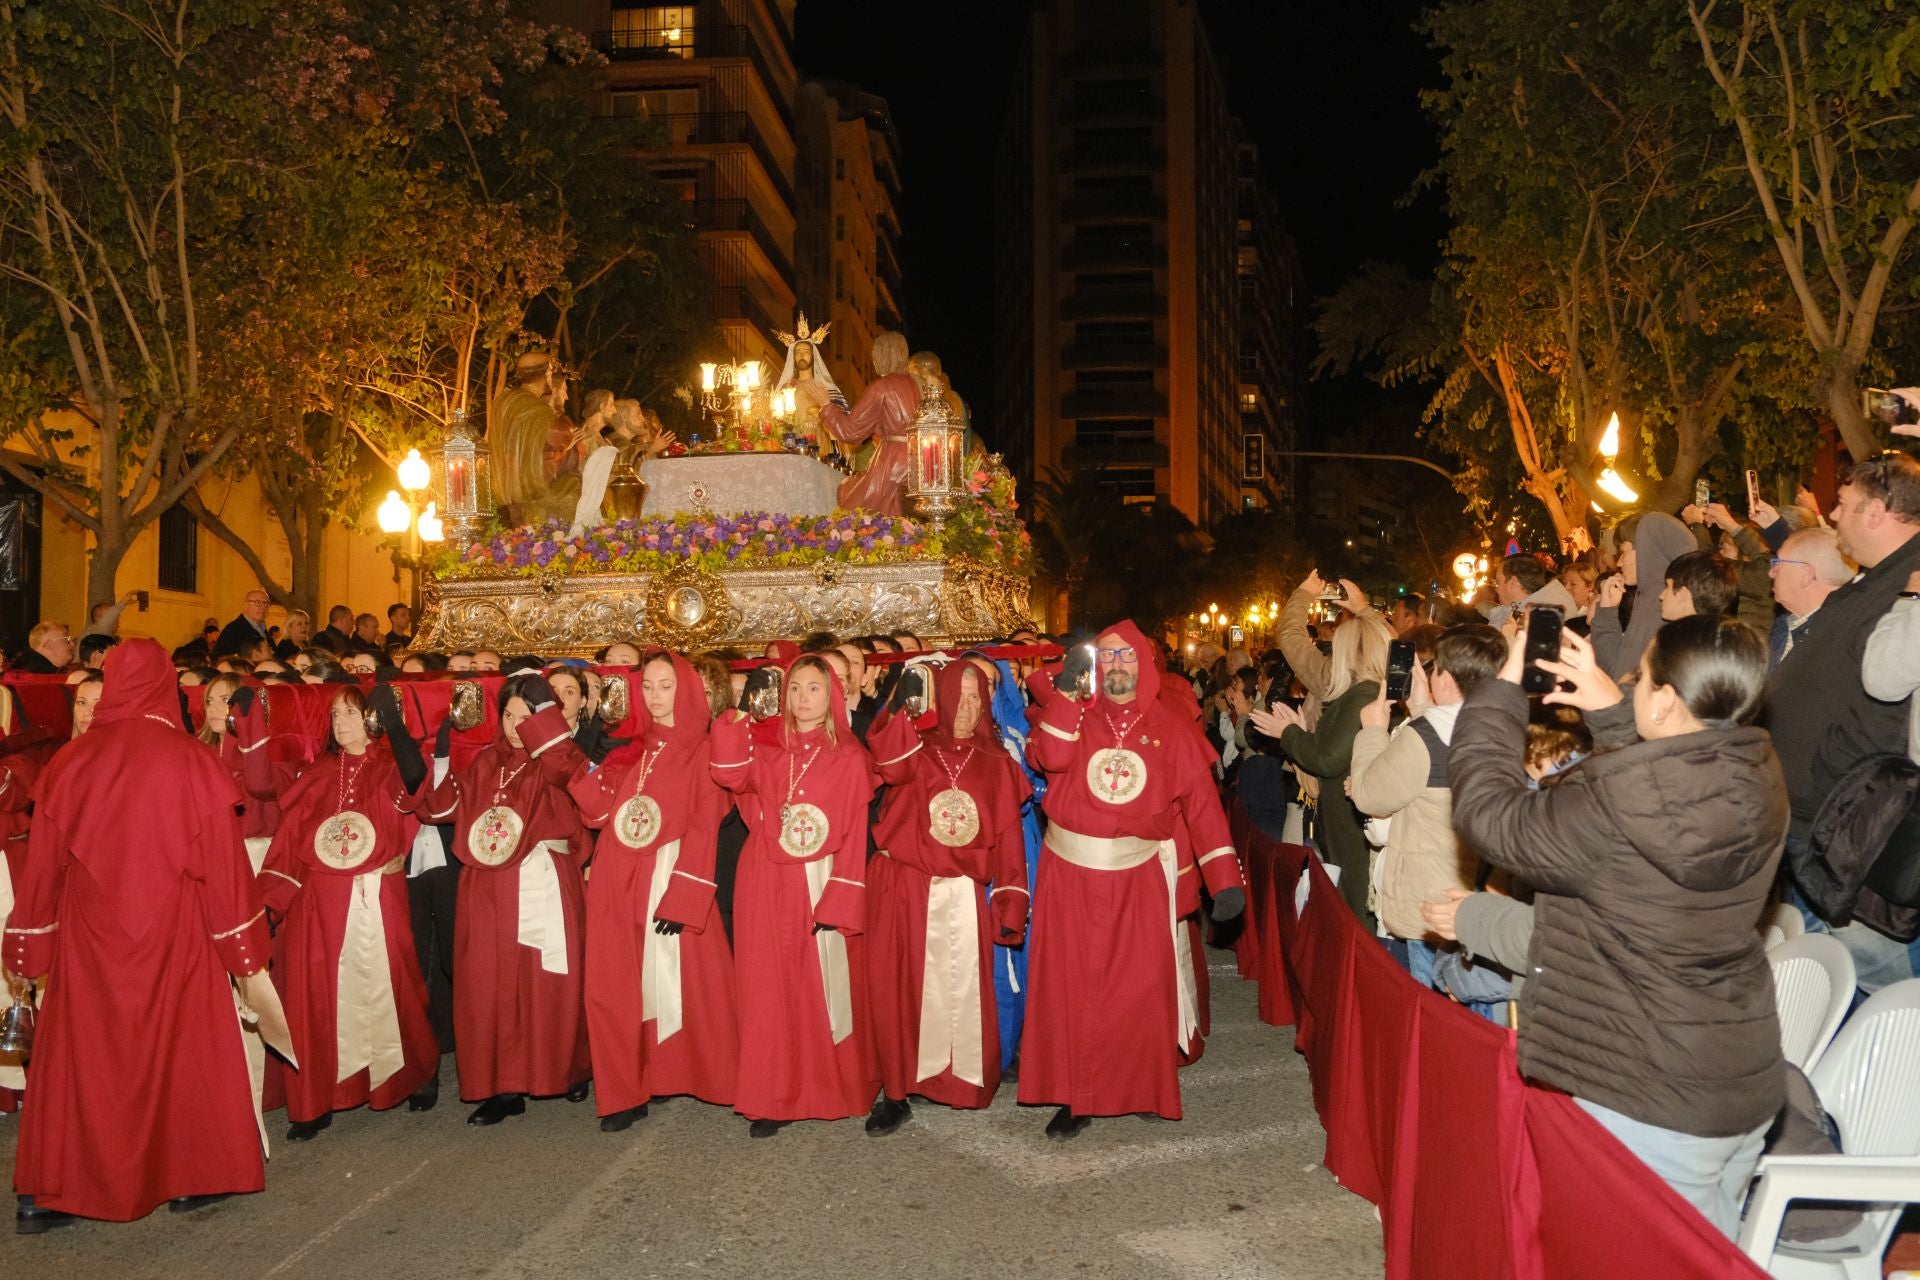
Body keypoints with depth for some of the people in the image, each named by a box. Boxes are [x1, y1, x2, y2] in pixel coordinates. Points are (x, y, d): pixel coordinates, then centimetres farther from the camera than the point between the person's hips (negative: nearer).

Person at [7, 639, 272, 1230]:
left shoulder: (69, 761, -4)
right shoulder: (192, 762, -12)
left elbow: (43, 862, 2)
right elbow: (223, 863, -9)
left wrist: (28, 946, 14)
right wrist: (246, 955, -1)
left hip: (86, 936, 2)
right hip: (172, 935, -2)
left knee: (80, 1056, 13)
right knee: (180, 1048, 12)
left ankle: (47, 1194, 18)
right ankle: (189, 1177, 21)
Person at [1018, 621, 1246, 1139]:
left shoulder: (1171, 727, 3)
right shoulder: (1071, 713, 6)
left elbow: (1201, 801, -1)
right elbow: (1049, 759, -15)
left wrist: (1225, 877, -7)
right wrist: (1067, 689, -15)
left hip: (1142, 876, -1)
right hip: (1072, 873, 1)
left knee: (1143, 985, 3)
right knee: (1072, 984, 4)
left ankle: (1147, 1086, 23)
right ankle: (1074, 1096, 15)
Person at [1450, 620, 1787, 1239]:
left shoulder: (1618, 805, -29)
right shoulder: (1758, 778, -6)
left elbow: (1490, 812, -17)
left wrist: (1503, 691, -6)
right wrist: (1609, 707, 7)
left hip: (1654, 1105, -7)